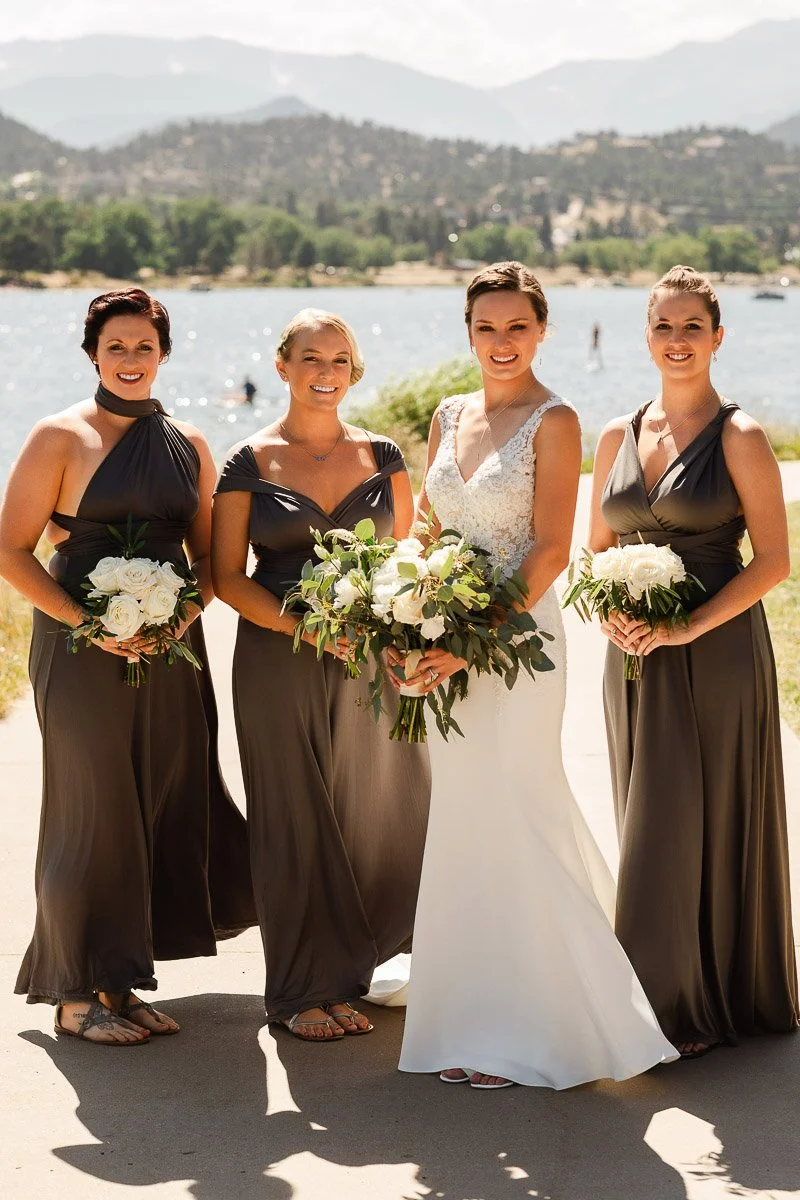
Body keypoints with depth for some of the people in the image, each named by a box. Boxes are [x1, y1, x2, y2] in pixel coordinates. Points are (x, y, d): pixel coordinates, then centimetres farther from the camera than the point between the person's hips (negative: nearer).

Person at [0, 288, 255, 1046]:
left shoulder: (187, 445, 11)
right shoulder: (61, 438, -4)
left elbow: (211, 556, 15)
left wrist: (186, 614, -6)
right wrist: (88, 623, -17)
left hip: (171, 650, 5)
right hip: (83, 651, -5)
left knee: (166, 807, 7)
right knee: (93, 810, -1)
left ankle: (116, 981, 21)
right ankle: (74, 992, 13)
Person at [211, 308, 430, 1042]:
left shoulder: (382, 457, 7)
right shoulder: (250, 464, 0)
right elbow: (227, 577, -2)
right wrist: (300, 624, -16)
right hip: (280, 664, -2)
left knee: (378, 809, 4)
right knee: (297, 819, 3)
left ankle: (350, 963, 23)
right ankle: (306, 988, 16)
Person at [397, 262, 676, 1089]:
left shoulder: (553, 421, -6)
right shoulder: (449, 417, 13)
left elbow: (550, 549, -13)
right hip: (449, 643, 6)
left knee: (510, 821, -5)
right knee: (460, 826, 10)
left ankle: (523, 1033, 5)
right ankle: (474, 1024, 21)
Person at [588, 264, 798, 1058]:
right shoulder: (618, 437, 9)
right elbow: (597, 550, 15)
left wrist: (689, 628, -18)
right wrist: (611, 615, -6)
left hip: (716, 655, -5)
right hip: (635, 659, 5)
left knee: (710, 821, 0)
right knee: (650, 829, 8)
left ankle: (707, 1004, 12)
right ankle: (661, 998, 18)